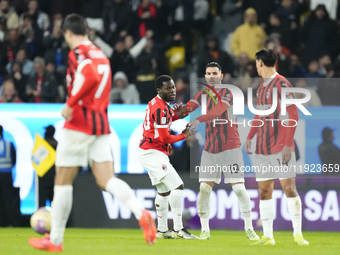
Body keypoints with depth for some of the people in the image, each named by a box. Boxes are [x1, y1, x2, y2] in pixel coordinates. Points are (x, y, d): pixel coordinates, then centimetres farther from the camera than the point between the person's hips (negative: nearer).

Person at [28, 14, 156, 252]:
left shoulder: (78, 52, -9)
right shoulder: (101, 55, 17)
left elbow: (91, 77, -29)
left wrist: (70, 104, -20)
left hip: (80, 123, -7)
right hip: (102, 125, 7)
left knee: (63, 181, 5)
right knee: (106, 179, -3)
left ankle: (55, 240, 11)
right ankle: (142, 213, -28)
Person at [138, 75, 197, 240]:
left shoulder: (156, 103, 11)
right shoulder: (160, 108, -19)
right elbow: (164, 138, -20)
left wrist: (175, 116, 10)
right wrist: (183, 136, -4)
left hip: (148, 152, 11)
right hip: (153, 153, -11)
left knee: (164, 191, 19)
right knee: (177, 186, -15)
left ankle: (162, 230, 25)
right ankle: (178, 229, -17)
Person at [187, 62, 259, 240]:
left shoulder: (227, 93, -8)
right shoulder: (202, 95, 10)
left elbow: (219, 110, -26)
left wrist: (198, 120, -41)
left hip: (230, 148, -4)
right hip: (210, 150, 4)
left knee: (239, 188, -7)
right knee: (204, 189, -4)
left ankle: (249, 229, 4)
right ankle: (205, 230, 4)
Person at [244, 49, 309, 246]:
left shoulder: (281, 84, -9)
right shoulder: (262, 87, 16)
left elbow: (293, 115, -14)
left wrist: (288, 144, -19)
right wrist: (250, 137, 18)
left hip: (281, 146, -8)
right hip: (263, 148, 8)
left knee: (289, 187, -9)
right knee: (264, 191, 5)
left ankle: (298, 234, -4)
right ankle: (268, 236, 9)